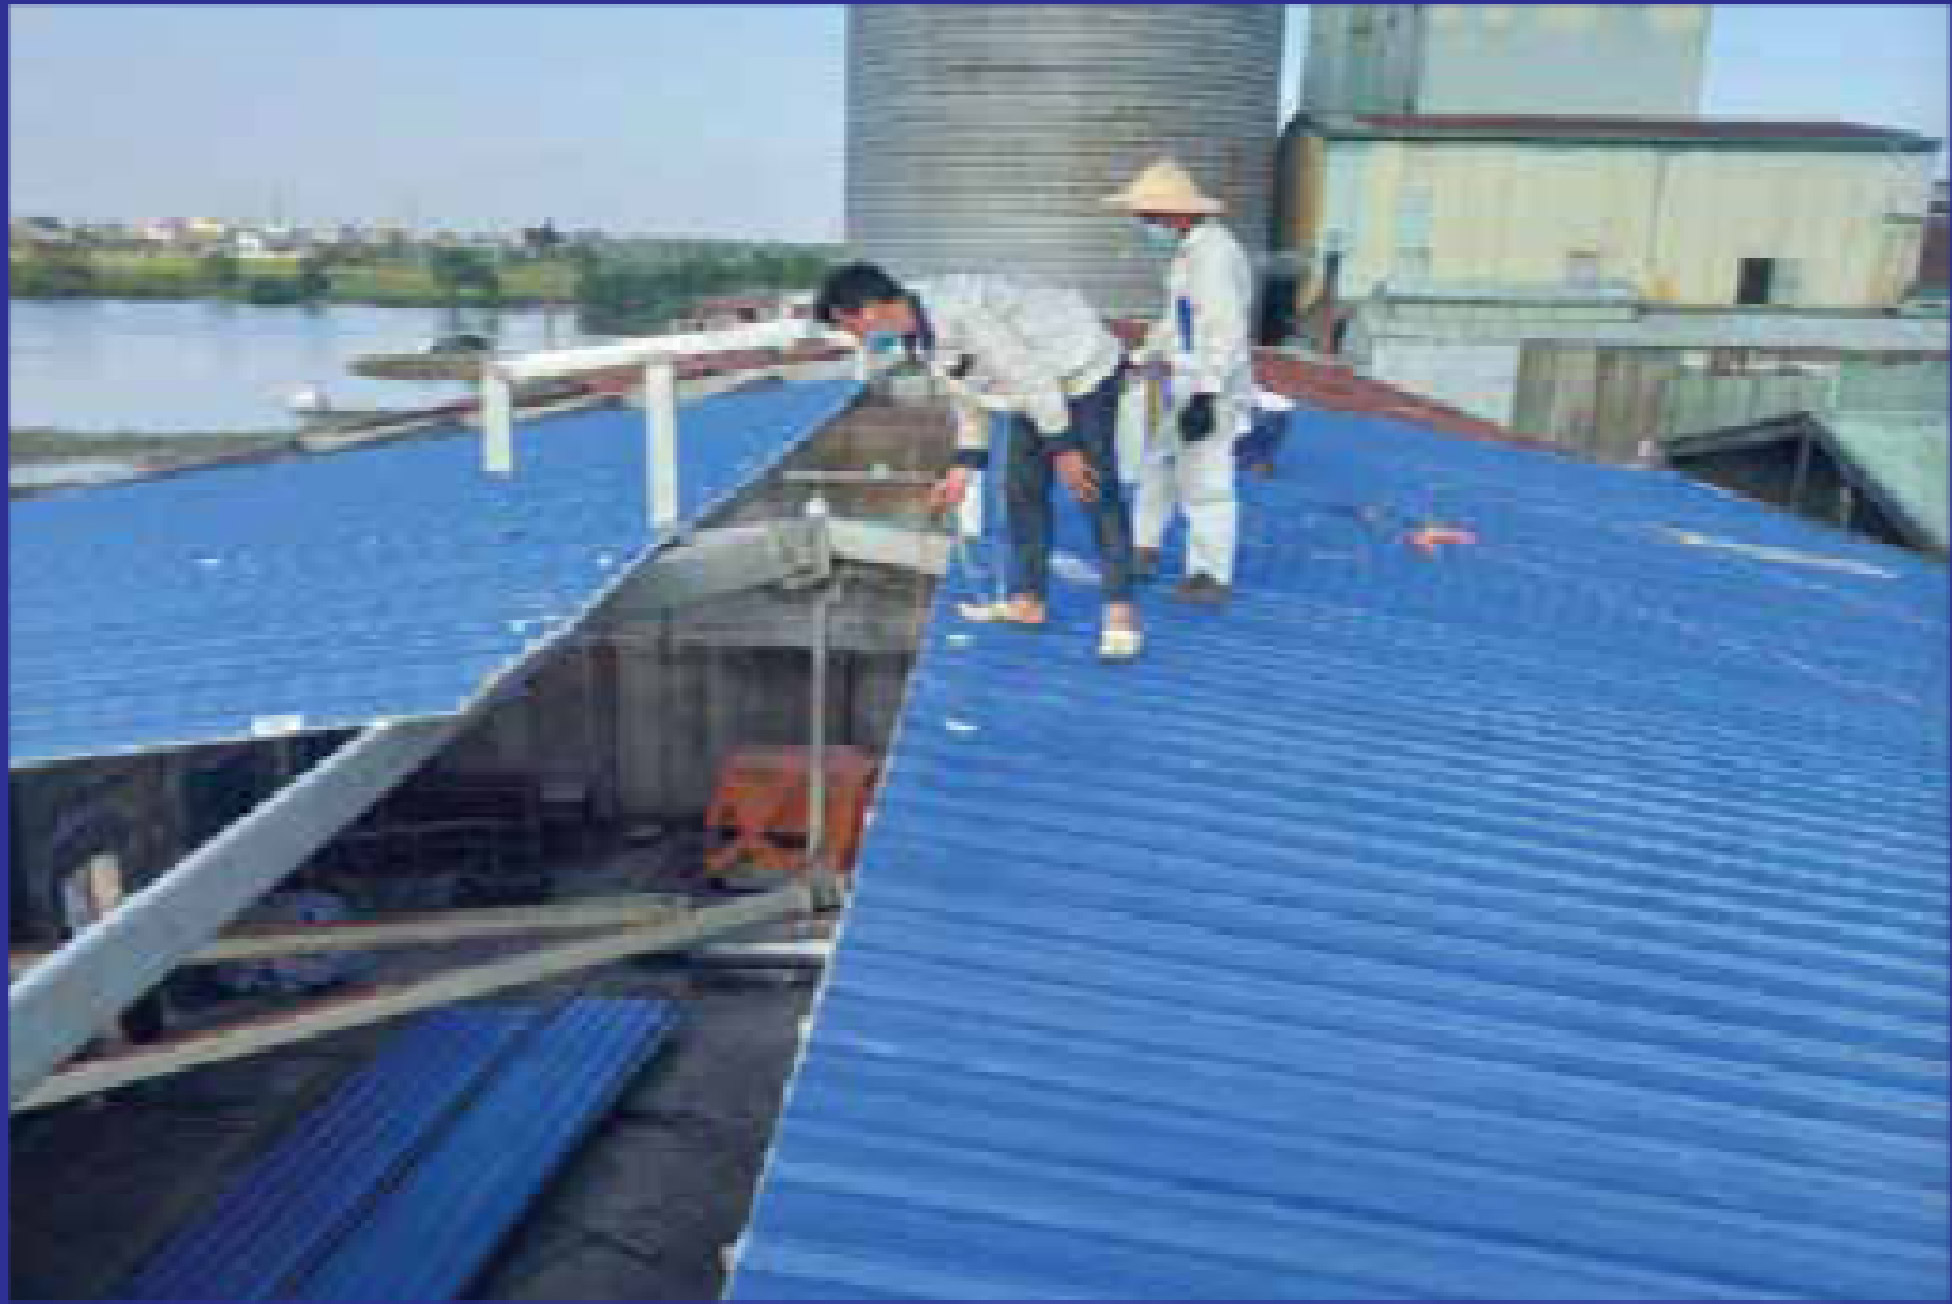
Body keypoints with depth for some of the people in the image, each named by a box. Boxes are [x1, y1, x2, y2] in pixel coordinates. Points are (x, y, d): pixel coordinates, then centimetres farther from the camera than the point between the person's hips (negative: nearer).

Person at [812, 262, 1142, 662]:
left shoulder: (957, 311, -32)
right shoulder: (916, 334, -1)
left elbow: (1031, 375, -28)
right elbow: (967, 395, 11)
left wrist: (1062, 449, -22)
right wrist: (964, 467, 10)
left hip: (1084, 371, -10)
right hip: (1040, 384, 10)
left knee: (1096, 490, -12)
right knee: (1021, 488, 8)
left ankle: (1121, 613, -6)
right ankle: (1029, 600, 15)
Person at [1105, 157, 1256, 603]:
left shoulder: (1214, 254, -20)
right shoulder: (1188, 251, 13)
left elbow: (1226, 331, -26)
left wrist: (1206, 394, -28)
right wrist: (1143, 358, 28)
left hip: (1209, 391, -11)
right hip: (1181, 384, 11)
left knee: (1204, 479, -4)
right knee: (1157, 464, 21)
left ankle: (1211, 575, 7)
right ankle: (1144, 548, 35)